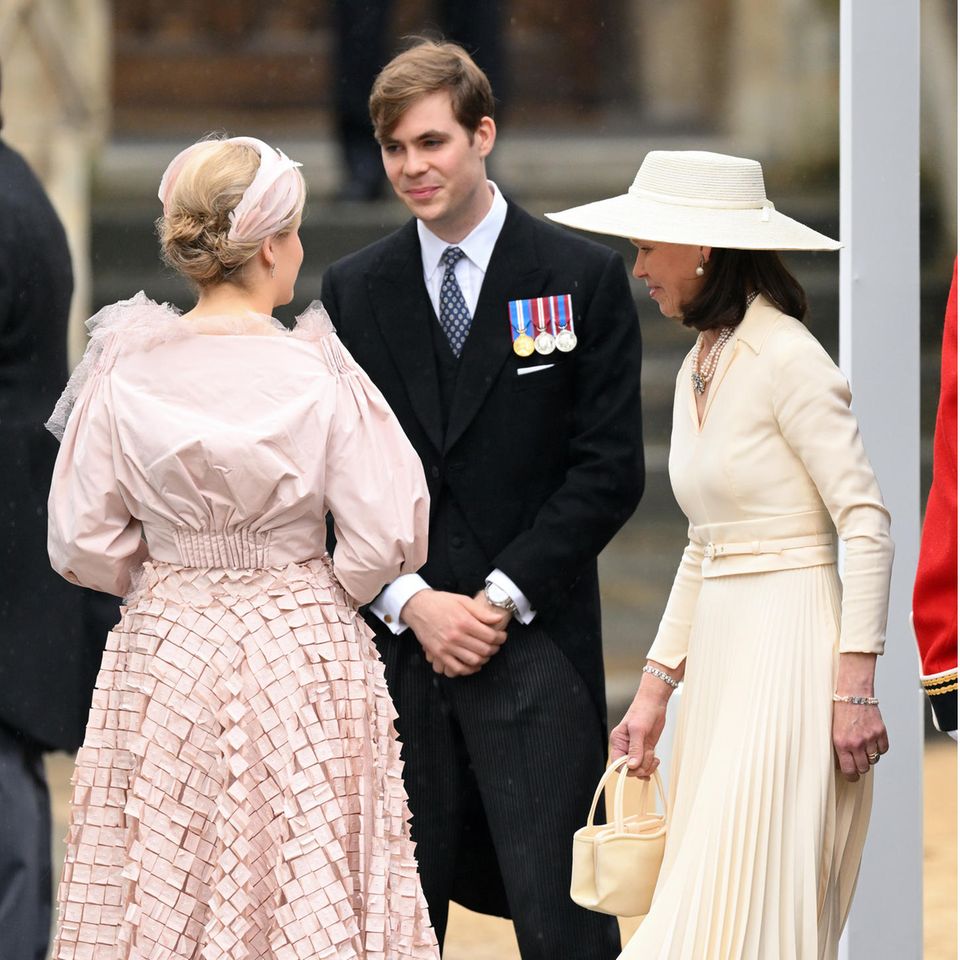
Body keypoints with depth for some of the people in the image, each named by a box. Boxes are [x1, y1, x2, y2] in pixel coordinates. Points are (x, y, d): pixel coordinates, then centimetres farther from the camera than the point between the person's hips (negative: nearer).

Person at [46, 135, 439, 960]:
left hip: (163, 655, 2)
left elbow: (84, 544, 0)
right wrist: (316, 591, 8)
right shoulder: (318, 374, -11)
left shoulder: (124, 371, -5)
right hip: (302, 658, -2)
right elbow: (387, 537, -10)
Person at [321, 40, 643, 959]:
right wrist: (411, 601, -8)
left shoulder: (581, 278, 1)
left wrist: (504, 597, -10)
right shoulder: (355, 289, 10)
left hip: (536, 646, -3)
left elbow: (610, 470, -3)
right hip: (397, 643, 3)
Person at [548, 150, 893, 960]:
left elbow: (867, 526, -15)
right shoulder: (699, 370, 14)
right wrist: (654, 691, 17)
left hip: (789, 651, -9)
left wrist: (854, 686, -20)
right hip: (720, 654, 9)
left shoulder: (787, 358, -12)